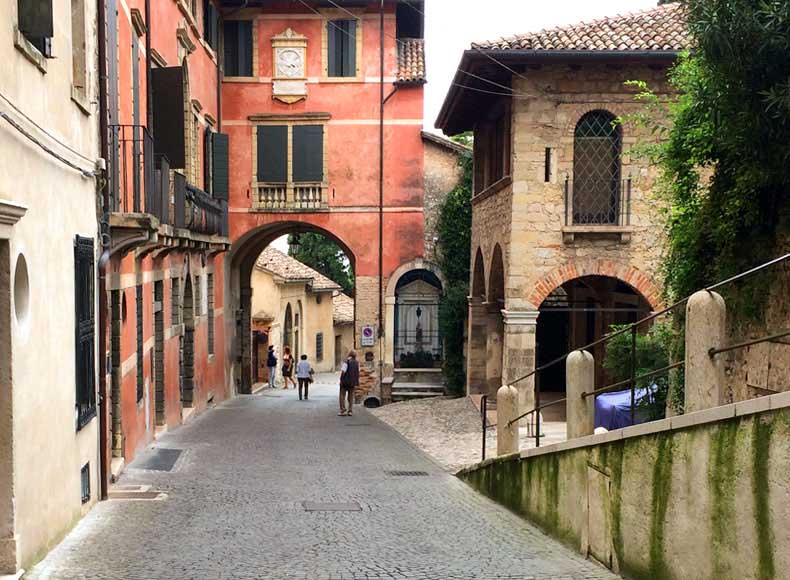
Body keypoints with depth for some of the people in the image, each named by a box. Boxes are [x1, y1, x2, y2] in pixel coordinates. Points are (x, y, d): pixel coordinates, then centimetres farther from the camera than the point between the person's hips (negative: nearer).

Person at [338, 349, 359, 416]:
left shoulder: (347, 362, -14)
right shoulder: (357, 363, 5)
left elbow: (343, 371, -21)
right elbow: (358, 373, 10)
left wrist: (341, 379, -9)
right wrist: (357, 382, 17)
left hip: (345, 381, -5)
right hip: (353, 382, 5)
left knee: (342, 396, 4)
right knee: (351, 397, 12)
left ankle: (343, 410, -1)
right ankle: (350, 411, 11)